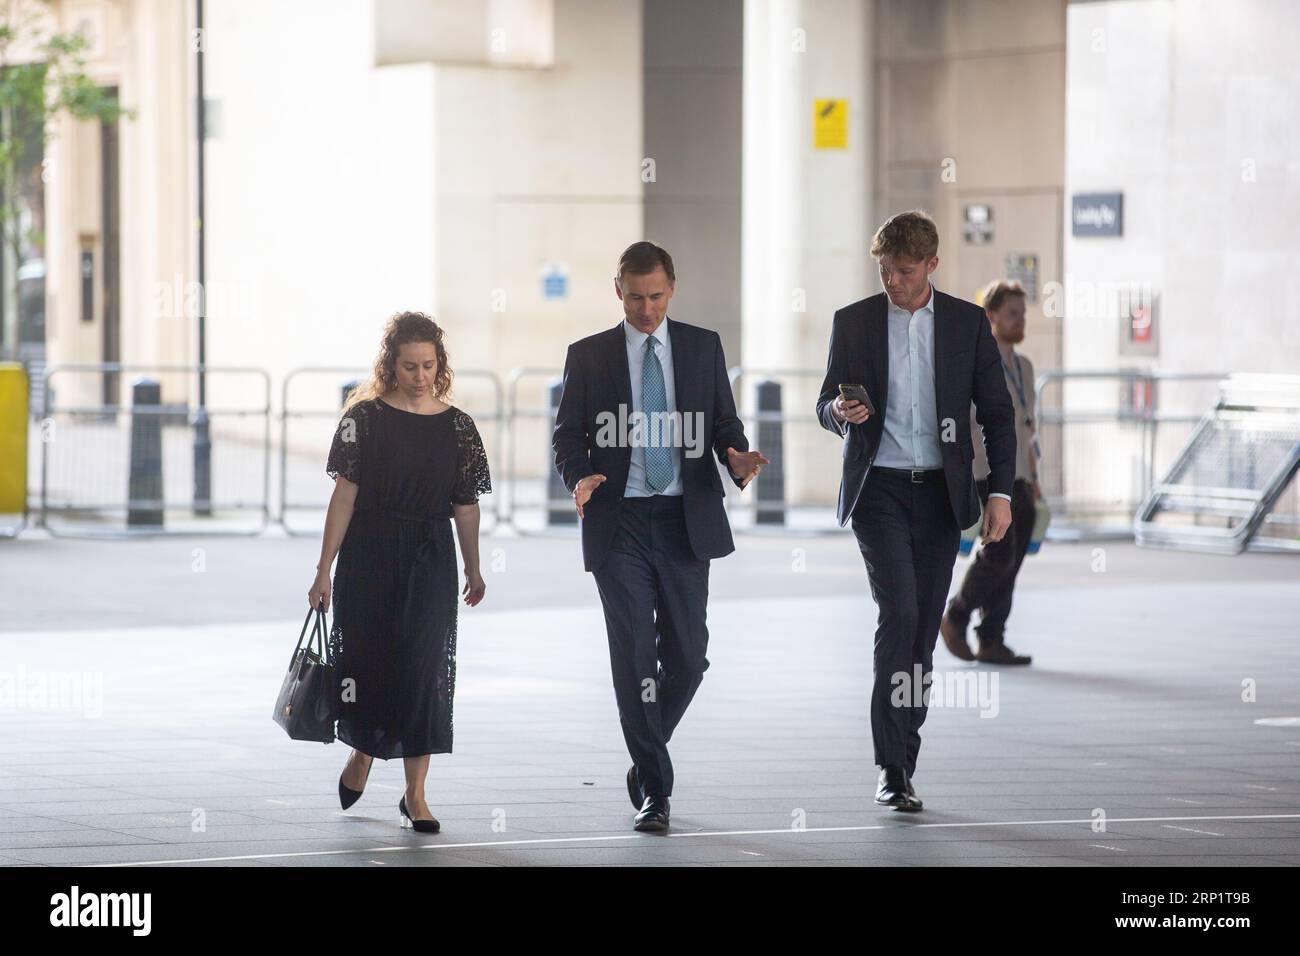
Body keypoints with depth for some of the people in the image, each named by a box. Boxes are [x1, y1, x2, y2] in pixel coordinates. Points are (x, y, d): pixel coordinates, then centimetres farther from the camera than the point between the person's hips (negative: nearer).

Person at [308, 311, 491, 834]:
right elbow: (345, 495, -5)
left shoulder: (456, 426, 3)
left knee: (424, 665, -4)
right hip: (369, 555, -1)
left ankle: (415, 794, 2)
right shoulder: (365, 417, -3)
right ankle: (362, 751, 37)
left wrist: (473, 570, 12)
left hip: (429, 560, 1)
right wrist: (324, 569, -7)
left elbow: (466, 505, 8)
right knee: (367, 659, 6)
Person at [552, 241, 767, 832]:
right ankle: (653, 789, -1)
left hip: (686, 520, 2)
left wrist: (736, 457, -13)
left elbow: (724, 422, 9)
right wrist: (580, 477, -17)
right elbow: (567, 434, 4)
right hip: (619, 523, -2)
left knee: (687, 655, 3)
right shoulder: (589, 356, 5)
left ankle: (646, 757, 27)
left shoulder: (703, 347, 9)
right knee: (634, 656, -6)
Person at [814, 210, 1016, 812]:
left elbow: (997, 414, 6)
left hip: (939, 493, 2)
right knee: (899, 613, -16)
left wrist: (1001, 492, -2)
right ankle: (893, 768, -15)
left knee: (923, 627, 4)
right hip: (878, 490, -2)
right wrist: (839, 411, -17)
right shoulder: (853, 321, 3)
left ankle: (902, 763, 13)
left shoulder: (967, 323, 4)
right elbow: (825, 405, 8)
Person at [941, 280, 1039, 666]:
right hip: (984, 476, -7)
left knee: (1009, 562, 2)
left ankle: (992, 641, 5)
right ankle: (955, 617, 2)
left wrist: (1034, 480, 19)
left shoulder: (1023, 366, 17)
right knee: (1000, 554, -17)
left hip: (1017, 479, 7)